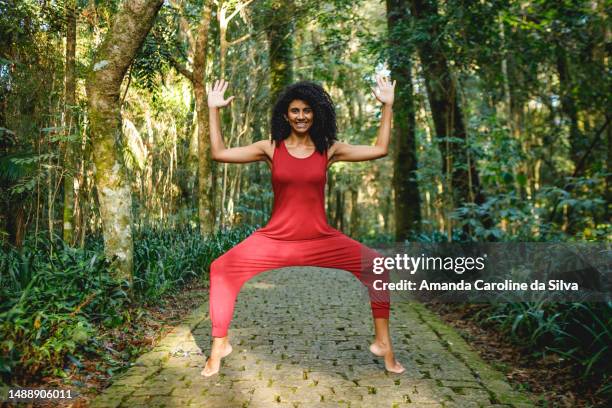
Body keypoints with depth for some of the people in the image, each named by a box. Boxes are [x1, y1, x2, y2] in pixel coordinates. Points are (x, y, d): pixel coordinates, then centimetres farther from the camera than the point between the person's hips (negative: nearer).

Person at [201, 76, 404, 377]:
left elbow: (380, 149, 1)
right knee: (222, 269, -15)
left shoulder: (329, 150, 2)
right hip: (275, 239, 0)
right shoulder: (270, 148, 0)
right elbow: (219, 153, -2)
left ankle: (382, 343, 7)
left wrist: (387, 106, -1)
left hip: (321, 239, 1)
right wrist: (213, 110, -4)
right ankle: (220, 344, 6)